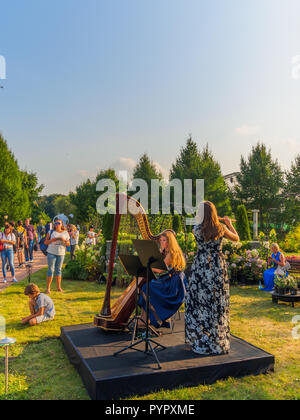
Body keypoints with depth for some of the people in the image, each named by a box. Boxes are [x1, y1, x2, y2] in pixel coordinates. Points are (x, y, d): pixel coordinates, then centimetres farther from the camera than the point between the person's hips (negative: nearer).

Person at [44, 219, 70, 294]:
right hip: (51, 253, -2)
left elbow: (68, 244, 8)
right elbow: (45, 242, 4)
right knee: (51, 270, -3)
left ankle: (59, 287, 18)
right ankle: (48, 288, 2)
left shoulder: (65, 233, 7)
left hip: (61, 253, 2)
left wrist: (64, 240, -12)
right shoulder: (51, 232, 3)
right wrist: (52, 240, -14)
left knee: (58, 270, 9)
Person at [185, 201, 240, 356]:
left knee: (199, 303, 8)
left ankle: (201, 341, 14)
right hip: (218, 268, 2)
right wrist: (229, 224, 28)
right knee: (217, 304, 11)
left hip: (201, 268, -1)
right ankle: (218, 340, 21)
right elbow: (236, 238, 13)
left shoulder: (197, 229, -9)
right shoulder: (221, 228, -5)